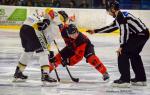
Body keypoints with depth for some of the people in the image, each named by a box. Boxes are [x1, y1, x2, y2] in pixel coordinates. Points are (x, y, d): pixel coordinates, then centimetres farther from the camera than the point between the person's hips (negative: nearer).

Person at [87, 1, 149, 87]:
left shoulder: (120, 16, -8)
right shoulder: (120, 16, 23)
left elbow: (124, 30, -18)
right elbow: (111, 27, 32)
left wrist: (122, 46, -18)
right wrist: (95, 31, 35)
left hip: (139, 34, -10)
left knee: (122, 53, -6)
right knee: (133, 54, 24)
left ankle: (125, 80, -7)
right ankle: (141, 79, 28)